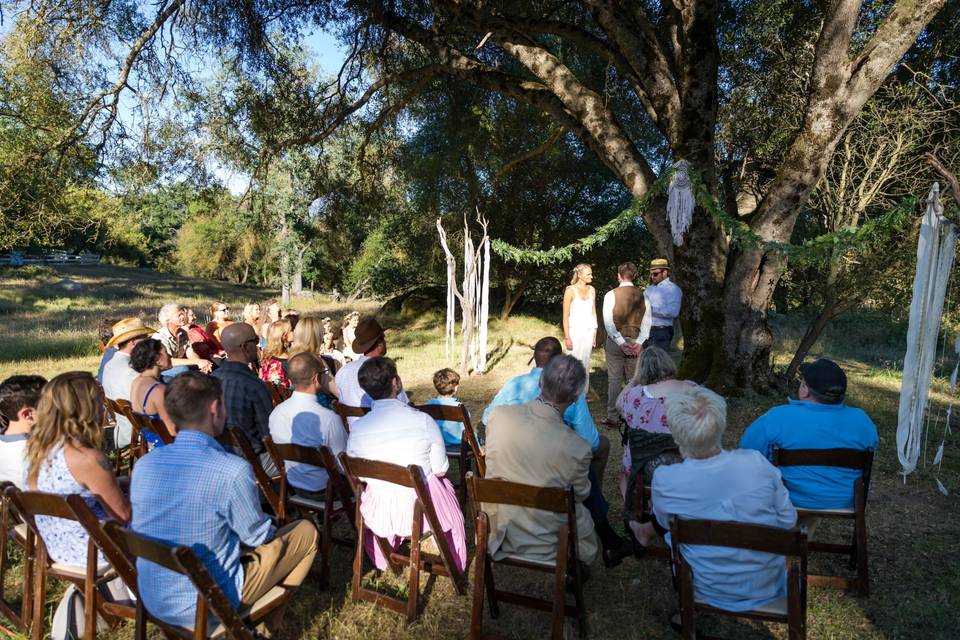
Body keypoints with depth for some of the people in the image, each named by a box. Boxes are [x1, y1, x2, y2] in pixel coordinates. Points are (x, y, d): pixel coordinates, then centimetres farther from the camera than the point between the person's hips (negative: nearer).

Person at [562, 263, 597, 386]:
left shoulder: (591, 290, 7)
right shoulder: (570, 290, -9)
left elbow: (593, 312, 14)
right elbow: (565, 316, -9)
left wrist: (595, 333, 11)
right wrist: (567, 337, -12)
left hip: (589, 331, 5)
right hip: (575, 331, -5)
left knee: (586, 364, 9)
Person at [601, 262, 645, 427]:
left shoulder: (611, 295, -9)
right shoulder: (642, 295, 1)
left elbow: (608, 322, -14)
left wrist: (621, 342, -12)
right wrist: (639, 342, -1)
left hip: (616, 341, -3)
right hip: (635, 342, 3)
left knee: (614, 380, 3)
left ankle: (613, 417, 7)